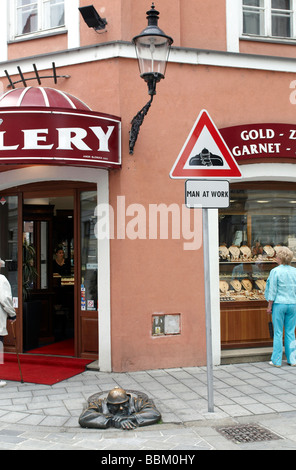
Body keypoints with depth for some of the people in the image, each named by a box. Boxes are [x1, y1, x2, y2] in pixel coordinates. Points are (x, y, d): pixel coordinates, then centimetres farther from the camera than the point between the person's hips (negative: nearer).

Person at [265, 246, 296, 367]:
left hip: (279, 304, -4)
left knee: (278, 333, 2)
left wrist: (269, 306, -1)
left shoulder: (275, 271, -9)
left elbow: (272, 291, -9)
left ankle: (276, 360, 7)